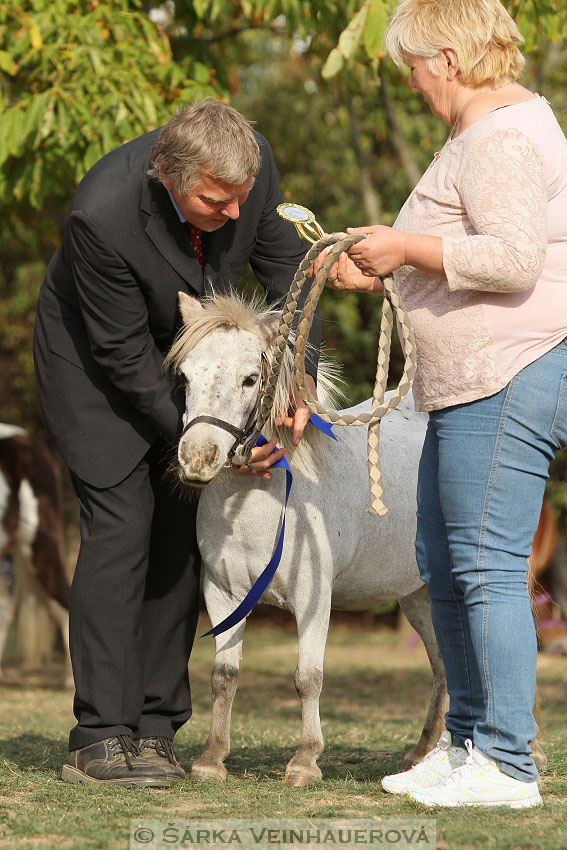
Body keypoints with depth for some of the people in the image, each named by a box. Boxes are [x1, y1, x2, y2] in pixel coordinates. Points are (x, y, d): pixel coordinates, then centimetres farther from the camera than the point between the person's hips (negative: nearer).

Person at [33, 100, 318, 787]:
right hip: (95, 361, -5)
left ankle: (153, 729, 5)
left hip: (187, 353, 6)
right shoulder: (103, 215, -36)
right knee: (120, 525, -16)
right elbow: (125, 356, -27)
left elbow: (283, 263, -6)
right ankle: (100, 737, -15)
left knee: (180, 533, 1)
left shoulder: (252, 164, -23)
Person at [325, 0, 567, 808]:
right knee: (443, 562, 16)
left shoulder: (502, 139, -15)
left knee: (487, 567, -10)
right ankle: (467, 743, 24)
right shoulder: (488, 126, 20)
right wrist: (382, 272, 20)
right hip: (474, 383, 12)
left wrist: (407, 247, -17)